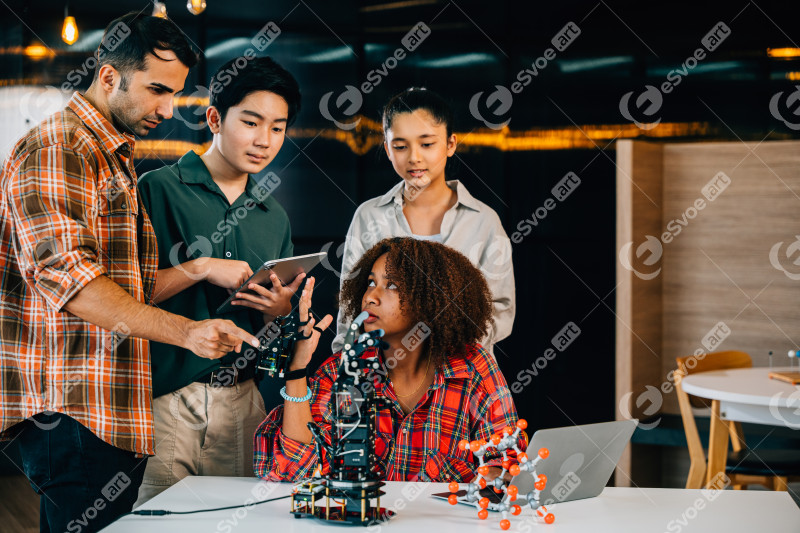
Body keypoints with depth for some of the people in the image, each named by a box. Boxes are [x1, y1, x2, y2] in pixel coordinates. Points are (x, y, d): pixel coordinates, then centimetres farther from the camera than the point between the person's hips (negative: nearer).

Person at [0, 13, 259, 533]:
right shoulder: (55, 151, -11)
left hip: (111, 414, 10)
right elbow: (68, 278, -23)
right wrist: (185, 331, -30)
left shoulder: (117, 159, 23)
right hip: (74, 414, -10)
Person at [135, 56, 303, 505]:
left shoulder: (274, 217, 15)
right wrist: (201, 269, -14)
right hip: (164, 396, -4)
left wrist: (278, 308, -3)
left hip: (244, 399, 4)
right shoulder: (159, 191, -1)